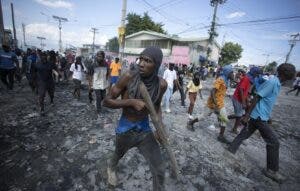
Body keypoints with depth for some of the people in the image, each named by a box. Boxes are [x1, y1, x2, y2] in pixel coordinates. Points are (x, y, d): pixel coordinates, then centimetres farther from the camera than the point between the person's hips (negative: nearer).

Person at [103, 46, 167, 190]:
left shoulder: (161, 84, -15)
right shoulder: (129, 77, -24)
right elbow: (107, 101, -17)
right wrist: (131, 102, -30)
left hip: (145, 128, 2)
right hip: (125, 128, -1)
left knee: (159, 170, 3)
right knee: (119, 155, 30)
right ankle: (111, 167, 68)